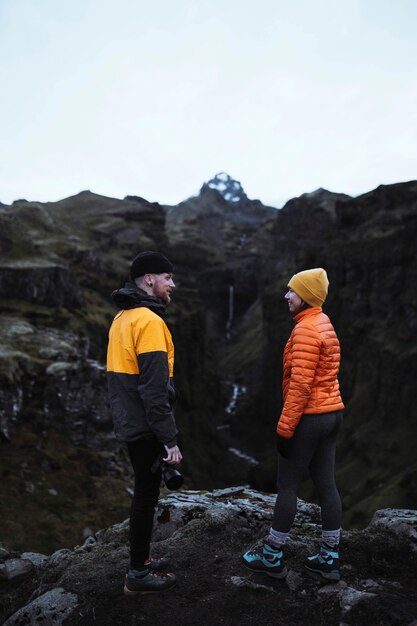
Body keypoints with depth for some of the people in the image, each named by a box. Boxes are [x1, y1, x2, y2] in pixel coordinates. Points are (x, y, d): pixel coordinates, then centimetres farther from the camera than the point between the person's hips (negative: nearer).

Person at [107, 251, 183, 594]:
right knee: (146, 495, 5)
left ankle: (142, 559, 35)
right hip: (146, 427, -9)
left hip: (129, 422, 9)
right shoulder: (149, 321, -20)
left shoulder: (123, 318, 10)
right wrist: (170, 439, -20)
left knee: (144, 492, 20)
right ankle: (138, 573, 20)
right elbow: (154, 389, -24)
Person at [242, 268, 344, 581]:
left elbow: (300, 385, -22)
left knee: (287, 487, 2)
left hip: (308, 417, -9)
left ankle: (272, 557, 16)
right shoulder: (324, 324, 14)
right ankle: (330, 559, 22)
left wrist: (284, 428, -18)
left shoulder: (306, 329, -17)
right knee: (327, 485, 13)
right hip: (332, 413, 9)